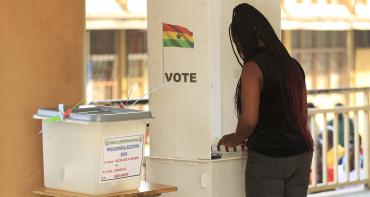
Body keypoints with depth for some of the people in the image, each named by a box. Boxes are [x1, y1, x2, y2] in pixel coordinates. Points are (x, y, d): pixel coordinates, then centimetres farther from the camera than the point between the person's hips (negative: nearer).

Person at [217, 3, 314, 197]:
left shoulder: (253, 68, -11)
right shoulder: (293, 65, 11)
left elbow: (249, 119, -19)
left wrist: (235, 139, -1)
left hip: (268, 157, -7)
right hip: (301, 154, 7)